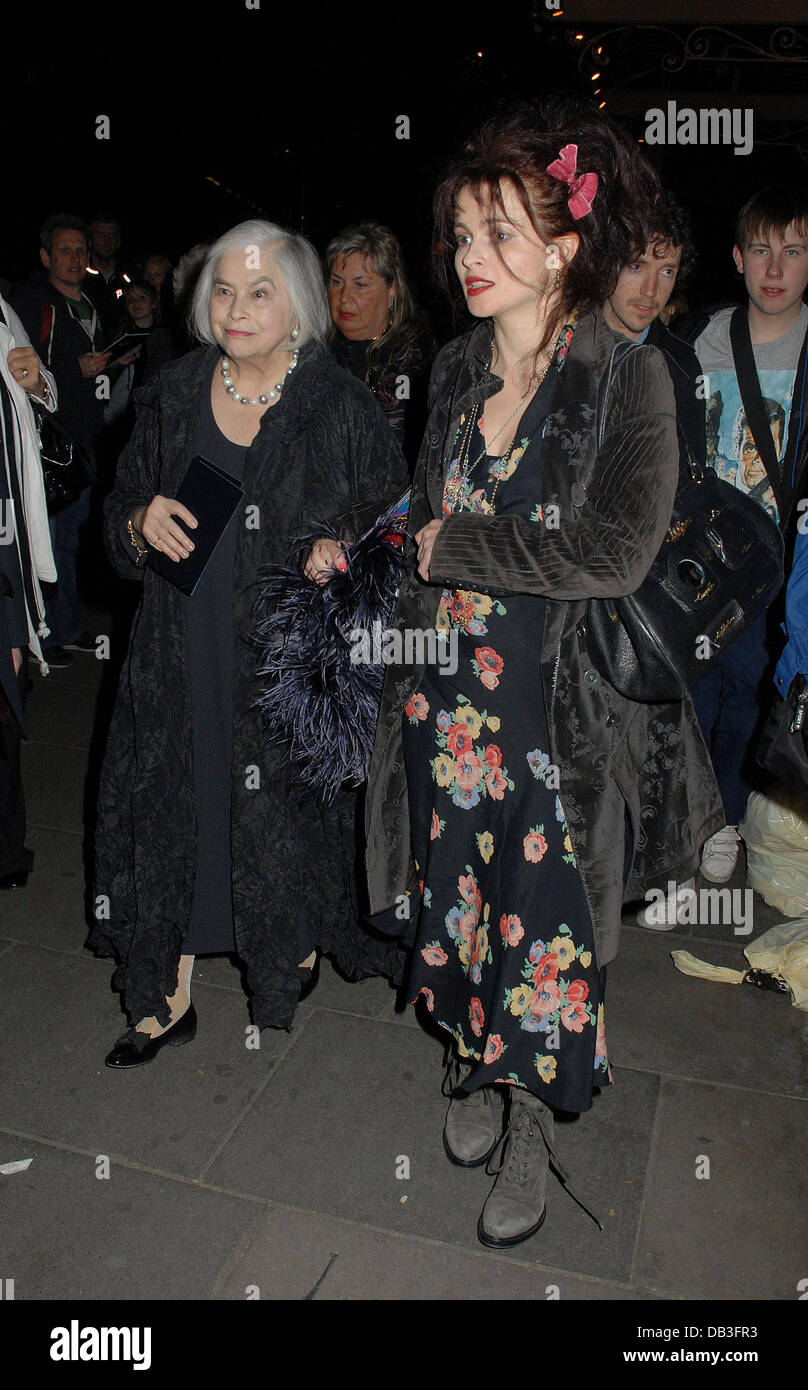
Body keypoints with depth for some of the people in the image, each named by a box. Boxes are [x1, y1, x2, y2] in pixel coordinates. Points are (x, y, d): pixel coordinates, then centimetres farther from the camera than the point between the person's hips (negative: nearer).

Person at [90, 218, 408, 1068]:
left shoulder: (341, 409, -5)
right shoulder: (172, 398, 6)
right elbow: (120, 512, 13)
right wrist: (143, 521, -9)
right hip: (186, 654, 3)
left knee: (290, 813, 9)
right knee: (175, 812, 7)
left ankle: (299, 945, 39)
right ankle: (169, 997, 25)